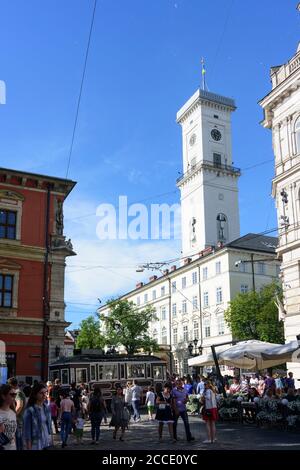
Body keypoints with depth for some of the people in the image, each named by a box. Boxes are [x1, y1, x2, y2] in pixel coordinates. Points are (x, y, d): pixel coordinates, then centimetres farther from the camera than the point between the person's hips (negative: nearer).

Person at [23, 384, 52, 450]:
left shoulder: (47, 408, 3)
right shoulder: (30, 410, -15)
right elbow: (27, 430, -12)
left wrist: (50, 439, 11)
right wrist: (29, 448, -12)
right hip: (36, 444, -5)